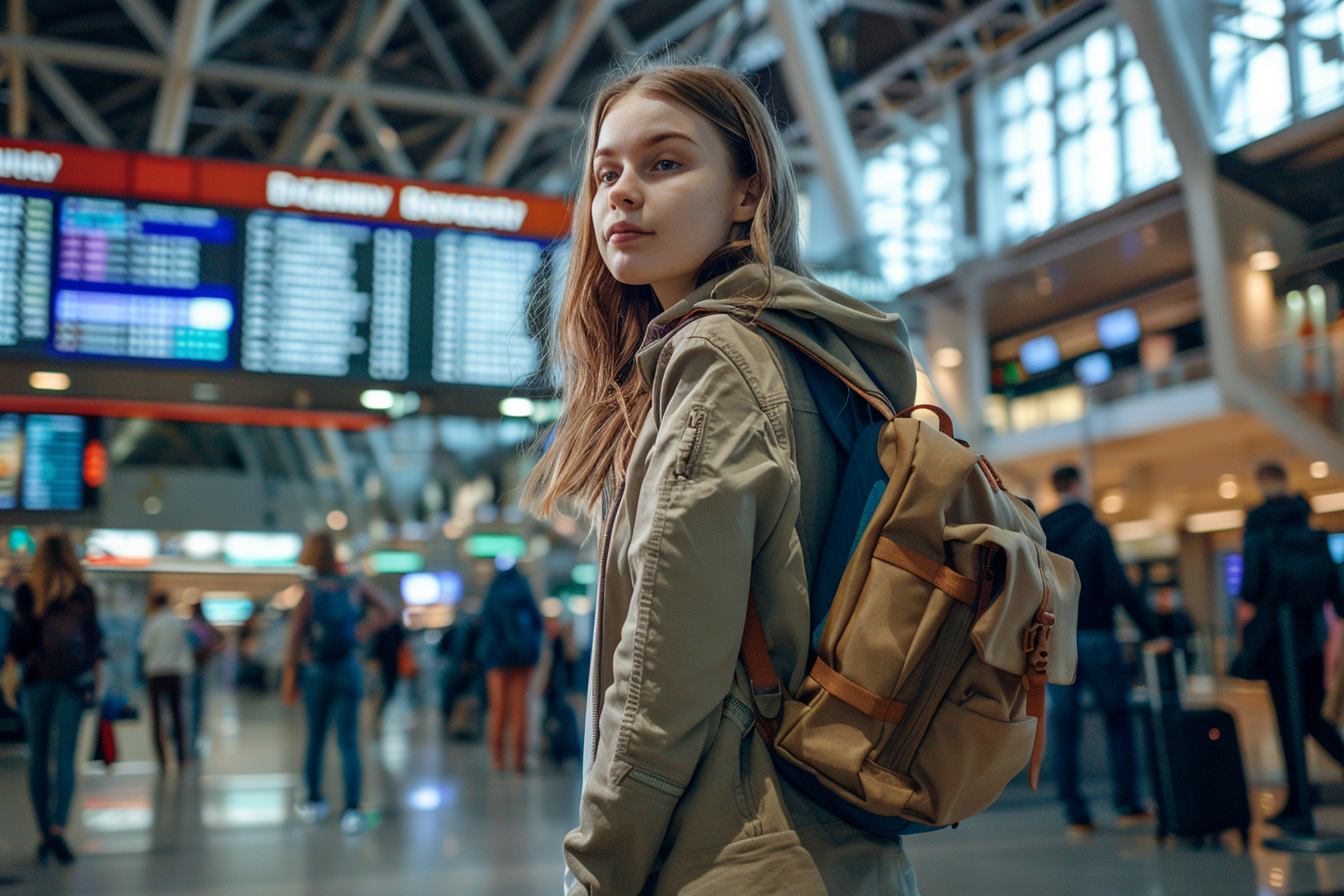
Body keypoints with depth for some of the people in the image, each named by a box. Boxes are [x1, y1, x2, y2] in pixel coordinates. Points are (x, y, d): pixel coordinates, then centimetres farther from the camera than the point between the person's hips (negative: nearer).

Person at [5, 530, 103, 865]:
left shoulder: (25, 592, -2)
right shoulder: (84, 593, -1)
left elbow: (17, 638, -3)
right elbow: (94, 637, 1)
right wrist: (95, 676, 9)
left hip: (36, 680, 0)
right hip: (74, 682, 0)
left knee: (37, 758, 10)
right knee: (65, 757, -3)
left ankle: (45, 832, 14)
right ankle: (58, 828, -19)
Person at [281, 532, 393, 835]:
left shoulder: (308, 589, -8)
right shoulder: (355, 586, 0)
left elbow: (296, 633, -10)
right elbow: (385, 614, 8)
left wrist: (290, 674, -5)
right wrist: (362, 633, 7)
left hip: (315, 671, 0)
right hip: (348, 669, 1)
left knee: (315, 738, 15)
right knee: (348, 742, -2)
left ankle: (314, 802, 29)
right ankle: (352, 808, -14)